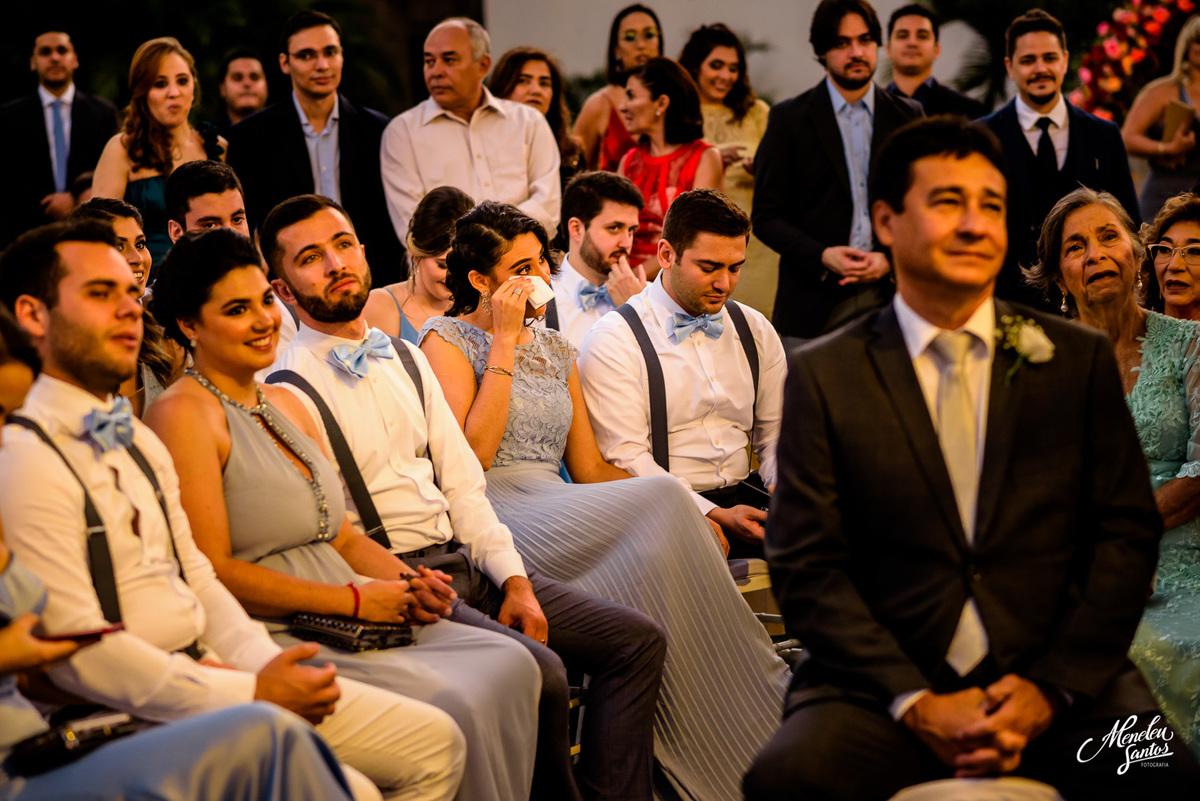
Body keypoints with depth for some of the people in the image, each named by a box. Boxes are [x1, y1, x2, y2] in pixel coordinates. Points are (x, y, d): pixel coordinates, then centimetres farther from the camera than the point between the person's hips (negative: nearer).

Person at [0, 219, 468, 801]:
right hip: (132, 715, -9)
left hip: (210, 673, 9)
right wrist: (253, 694, -17)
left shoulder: (138, 442, 17)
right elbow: (80, 652, -20)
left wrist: (268, 666, -1)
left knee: (434, 742, 4)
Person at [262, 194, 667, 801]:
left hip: (463, 559, 8)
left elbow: (461, 483, 14)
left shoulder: (407, 360, 16)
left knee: (638, 639, -1)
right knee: (539, 670, -29)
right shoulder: (284, 392, -7)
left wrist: (514, 580, 2)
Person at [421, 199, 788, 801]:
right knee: (657, 508, -29)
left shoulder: (555, 349, 24)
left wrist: (684, 510, 2)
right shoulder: (449, 339, 5)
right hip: (494, 516, -6)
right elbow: (473, 452, -10)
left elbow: (590, 467, 19)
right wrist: (505, 340, -6)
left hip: (563, 514, 6)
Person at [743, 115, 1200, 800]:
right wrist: (917, 704, -11)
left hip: (1062, 685, 1)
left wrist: (1051, 689, -6)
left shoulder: (1080, 360, 11)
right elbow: (807, 566, 1)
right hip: (885, 689, 0)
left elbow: (1128, 536, 7)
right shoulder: (823, 376, 6)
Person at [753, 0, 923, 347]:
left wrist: (891, 258, -6)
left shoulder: (907, 116, 11)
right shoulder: (789, 118, 5)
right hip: (813, 302, -2)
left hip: (889, 291, 2)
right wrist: (822, 256, -13)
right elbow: (767, 217, 2)